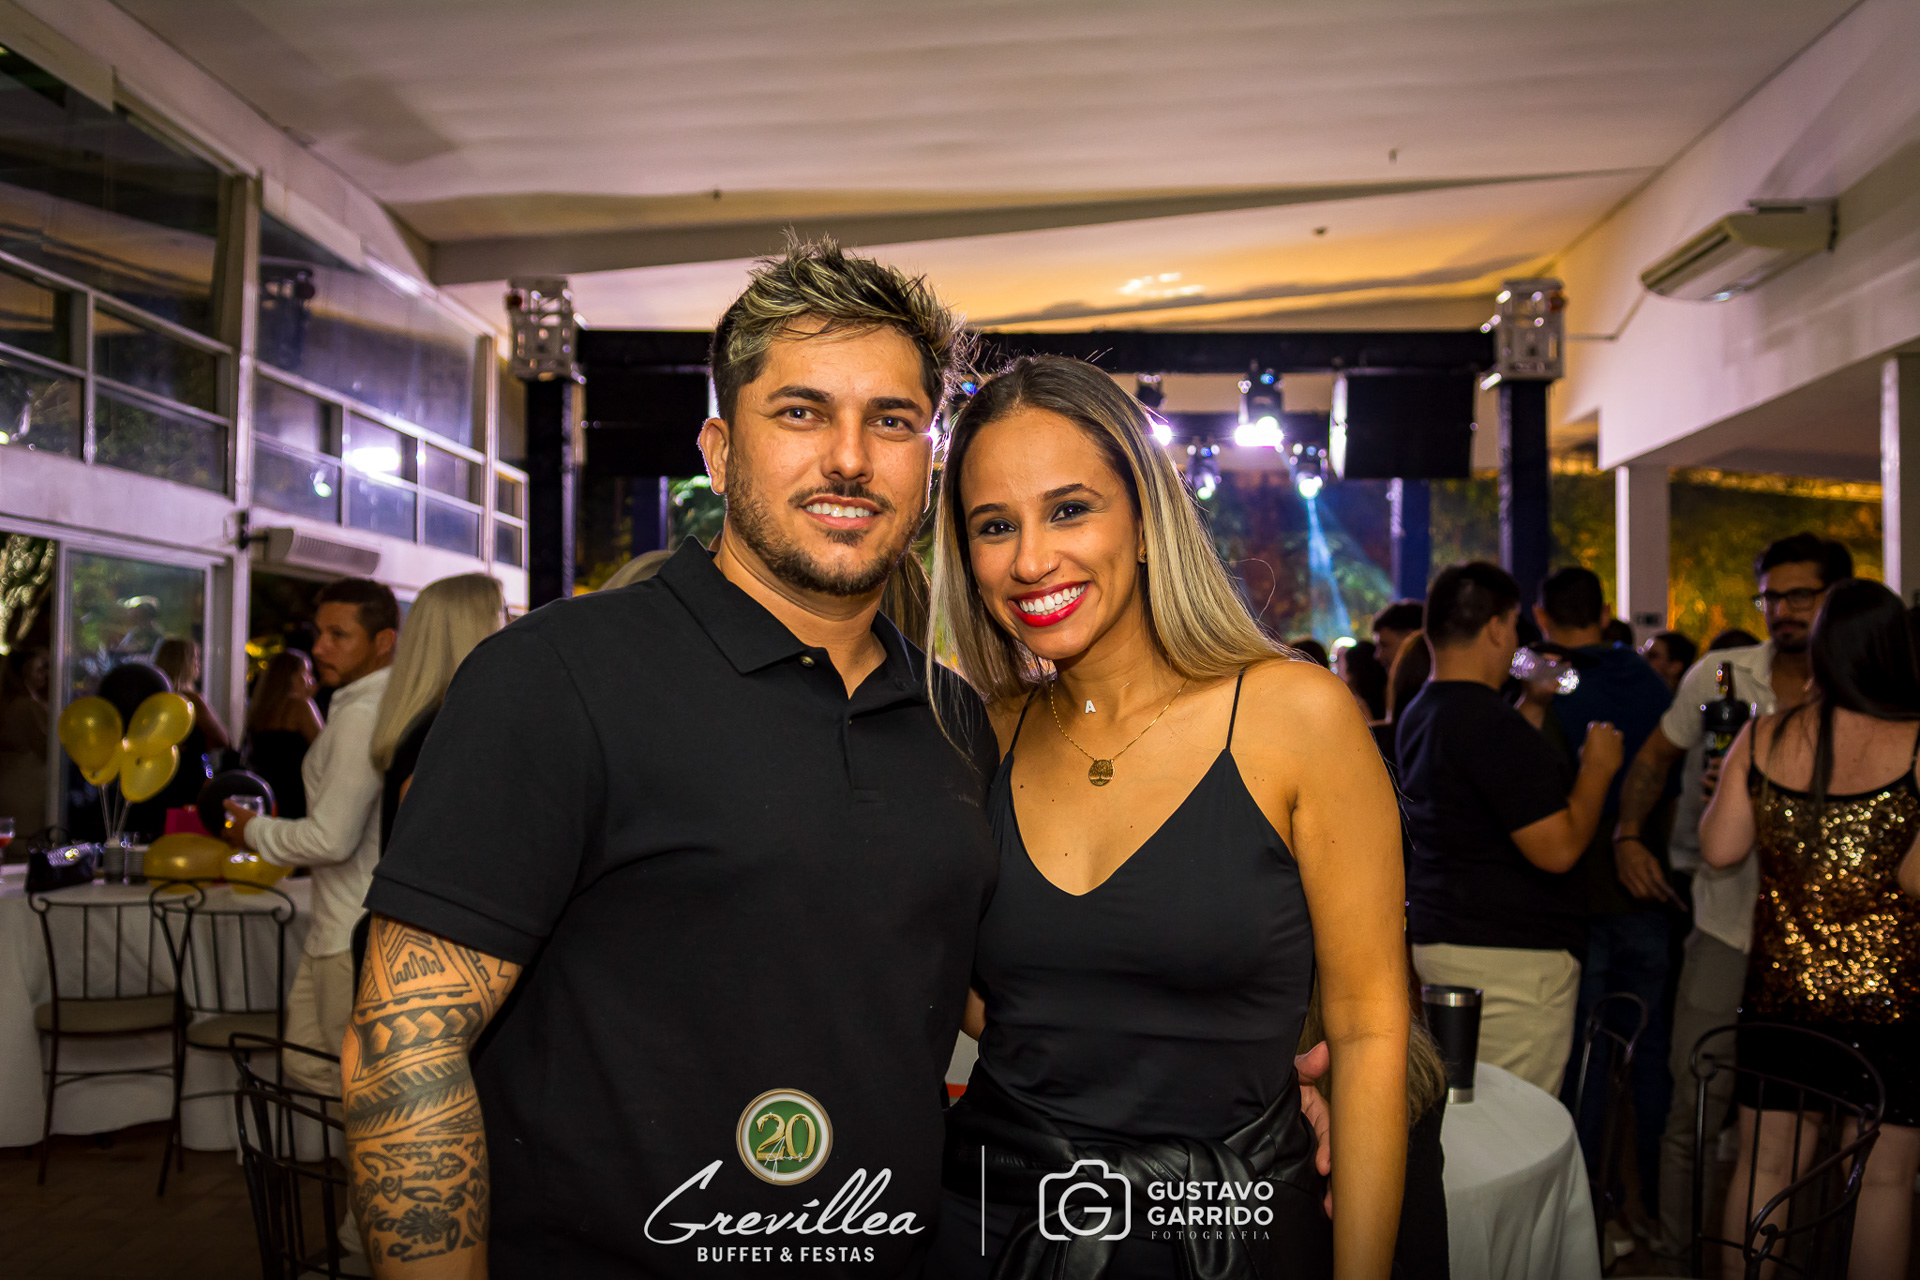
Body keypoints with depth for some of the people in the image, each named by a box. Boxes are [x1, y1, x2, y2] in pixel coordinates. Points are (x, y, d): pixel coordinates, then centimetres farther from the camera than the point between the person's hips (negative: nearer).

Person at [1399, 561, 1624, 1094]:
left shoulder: (1416, 716, 11)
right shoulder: (1493, 723, -20)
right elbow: (1557, 848, -21)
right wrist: (1598, 767, -7)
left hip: (1433, 941, 10)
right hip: (1509, 957, -10)